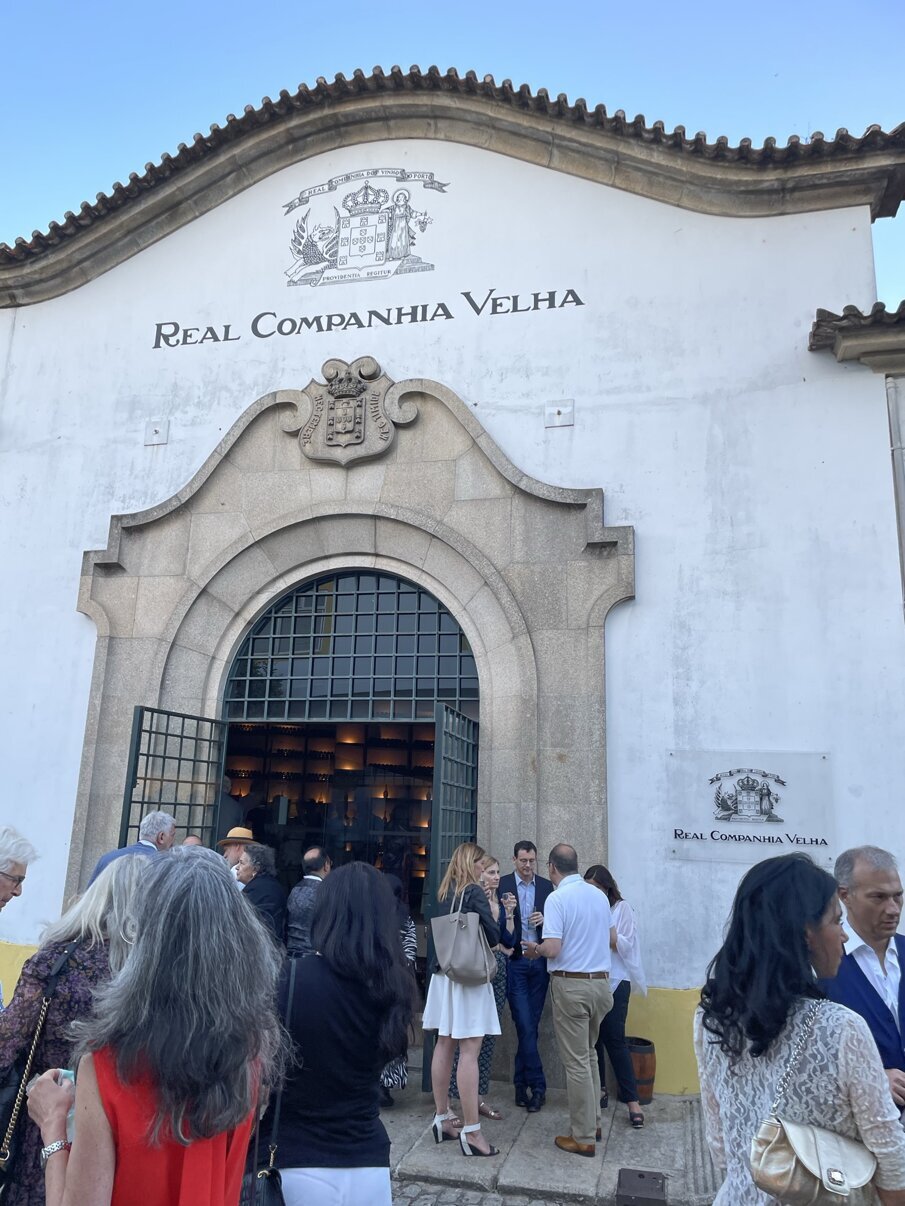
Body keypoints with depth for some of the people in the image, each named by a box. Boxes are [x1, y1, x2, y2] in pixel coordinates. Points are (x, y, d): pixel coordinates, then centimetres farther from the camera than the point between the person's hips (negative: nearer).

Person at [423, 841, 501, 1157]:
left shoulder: (441, 894, 8)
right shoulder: (474, 892, -11)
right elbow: (493, 935, -12)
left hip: (443, 973, 7)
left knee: (444, 1045, 13)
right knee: (469, 1050, -5)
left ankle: (442, 1118, 22)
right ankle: (471, 1130, -3)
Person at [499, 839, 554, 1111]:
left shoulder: (547, 886, 6)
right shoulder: (502, 885, -3)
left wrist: (544, 919, -11)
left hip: (539, 962, 3)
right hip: (515, 962, -3)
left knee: (530, 1025, 10)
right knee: (525, 1025, -4)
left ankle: (521, 1083, 22)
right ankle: (537, 1084, 5)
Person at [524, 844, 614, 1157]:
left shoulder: (557, 899, -15)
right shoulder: (599, 895, 5)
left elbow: (552, 949, -21)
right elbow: (612, 941, 15)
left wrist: (535, 950, -1)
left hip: (571, 984, -6)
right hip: (601, 981, 7)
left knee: (576, 1061, 4)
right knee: (589, 1054, 22)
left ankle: (584, 1137, 12)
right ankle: (592, 1121, 31)